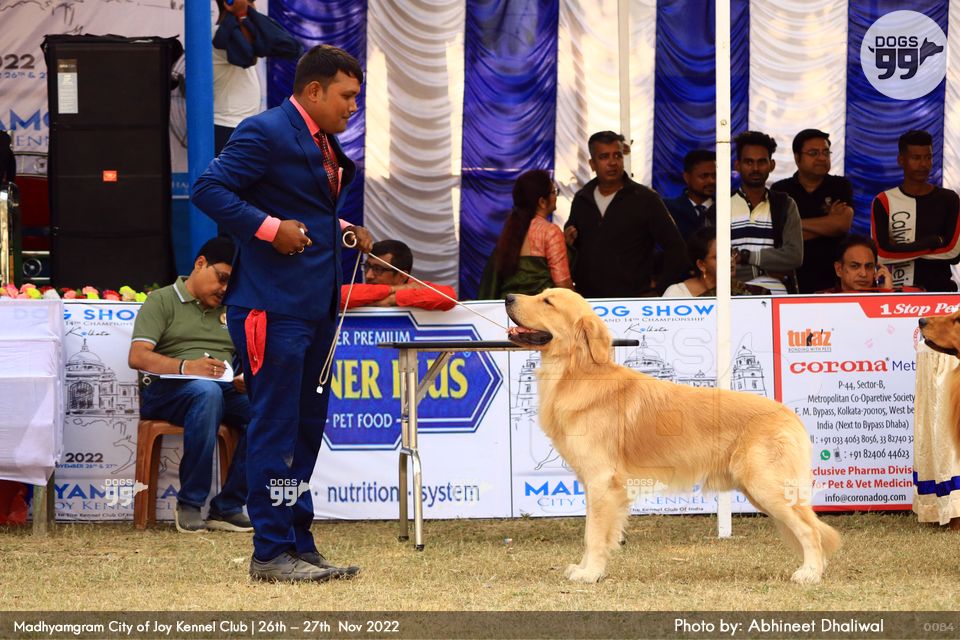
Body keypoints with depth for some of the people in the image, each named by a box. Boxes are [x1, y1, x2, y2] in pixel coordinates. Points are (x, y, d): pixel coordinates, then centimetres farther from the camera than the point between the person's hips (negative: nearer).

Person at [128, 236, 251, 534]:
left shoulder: (230, 311, 28)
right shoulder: (162, 301, 9)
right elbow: (137, 357, -6)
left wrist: (248, 378, -6)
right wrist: (185, 367, -22)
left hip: (225, 389, 5)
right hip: (166, 390, -5)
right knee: (207, 391, -40)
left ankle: (227, 507, -22)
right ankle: (190, 504, -30)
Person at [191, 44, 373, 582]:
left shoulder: (324, 144, 17)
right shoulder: (265, 133, -11)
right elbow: (208, 189, -16)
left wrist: (342, 230, 9)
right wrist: (269, 228, -21)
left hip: (317, 305, 10)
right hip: (274, 306, -10)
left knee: (307, 427, 13)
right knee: (275, 429, -7)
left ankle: (299, 544, 20)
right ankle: (272, 552, -3)